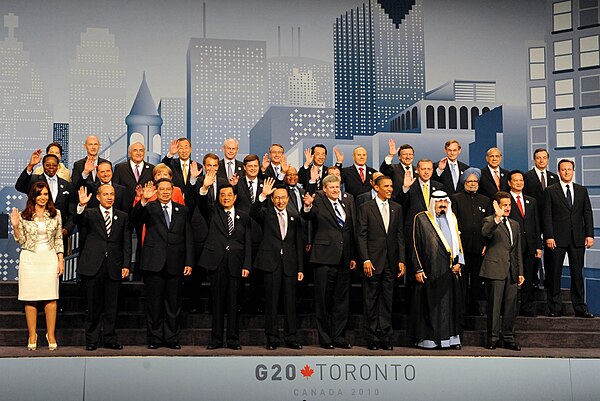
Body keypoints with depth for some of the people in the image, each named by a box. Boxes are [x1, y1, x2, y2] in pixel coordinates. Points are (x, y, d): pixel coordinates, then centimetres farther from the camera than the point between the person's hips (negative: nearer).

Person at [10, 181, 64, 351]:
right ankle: (32, 336, 8)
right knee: (30, 298, 0)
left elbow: (59, 239, 9)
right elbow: (21, 241, 5)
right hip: (30, 259, 0)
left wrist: (60, 260, 4)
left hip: (49, 258, 1)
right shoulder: (24, 215, 4)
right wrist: (16, 226, -10)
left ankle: (51, 335, 6)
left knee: (51, 298, -3)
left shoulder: (55, 214, 7)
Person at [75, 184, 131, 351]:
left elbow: (126, 243, 9)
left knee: (111, 306, 5)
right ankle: (92, 340, 12)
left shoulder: (123, 217, 12)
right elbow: (79, 221, -16)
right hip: (93, 267, -2)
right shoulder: (90, 214, 6)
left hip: (114, 268, 2)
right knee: (93, 306, 3)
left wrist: (126, 265, 1)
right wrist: (81, 206, -34)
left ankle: (110, 339, 13)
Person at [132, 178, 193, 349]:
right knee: (154, 302, 3)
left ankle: (172, 338, 14)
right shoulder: (149, 208, 6)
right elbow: (135, 219, -15)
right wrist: (144, 201, -31)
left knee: (174, 303, 5)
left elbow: (188, 237, 11)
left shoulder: (182, 210, 13)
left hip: (175, 263, 2)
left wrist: (189, 262, 4)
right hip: (154, 263, -2)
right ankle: (154, 338, 11)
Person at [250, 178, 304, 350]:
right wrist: (263, 195, -29)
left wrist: (300, 268, 8)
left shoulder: (294, 216, 12)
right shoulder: (266, 213, 6)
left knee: (290, 302, 4)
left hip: (290, 263, 2)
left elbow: (299, 243, 12)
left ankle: (290, 338, 11)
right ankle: (272, 338, 8)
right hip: (271, 262, -2)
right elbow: (253, 213, -17)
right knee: (271, 301, 1)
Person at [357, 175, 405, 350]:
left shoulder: (397, 208, 11)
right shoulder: (366, 208, 0)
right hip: (372, 261, -3)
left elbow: (400, 235, 10)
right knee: (371, 301, 2)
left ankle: (385, 337, 12)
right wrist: (365, 260, -12)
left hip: (391, 262, 3)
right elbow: (361, 236, -4)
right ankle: (372, 338, 9)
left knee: (387, 301, 6)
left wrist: (401, 260, 4)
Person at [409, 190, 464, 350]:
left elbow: (458, 241, 18)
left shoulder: (451, 218, 15)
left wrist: (459, 262, 4)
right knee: (430, 303, -3)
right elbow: (416, 245, -1)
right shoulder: (421, 219, 1)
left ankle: (451, 337, 10)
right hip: (430, 269, -4)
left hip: (450, 270, 4)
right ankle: (428, 339, 3)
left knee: (451, 303, 4)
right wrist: (418, 269, -8)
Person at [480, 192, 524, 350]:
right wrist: (497, 218, -37)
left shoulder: (515, 224, 21)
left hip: (511, 271, 6)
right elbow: (485, 233, -24)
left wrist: (520, 272, 17)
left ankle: (509, 338, 14)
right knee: (494, 304, -3)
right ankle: (492, 337, 4)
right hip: (495, 269, -6)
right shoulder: (489, 221, 1)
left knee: (511, 305, 7)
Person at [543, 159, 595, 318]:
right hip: (557, 238, -2)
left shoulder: (582, 190, 12)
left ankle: (580, 308, 10)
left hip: (577, 239, 2)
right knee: (555, 273, 1)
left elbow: (588, 213, 9)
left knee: (577, 273, 5)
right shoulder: (551, 191, 3)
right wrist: (549, 236, -10)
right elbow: (547, 215, -2)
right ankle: (555, 308, 8)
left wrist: (589, 235, 0)